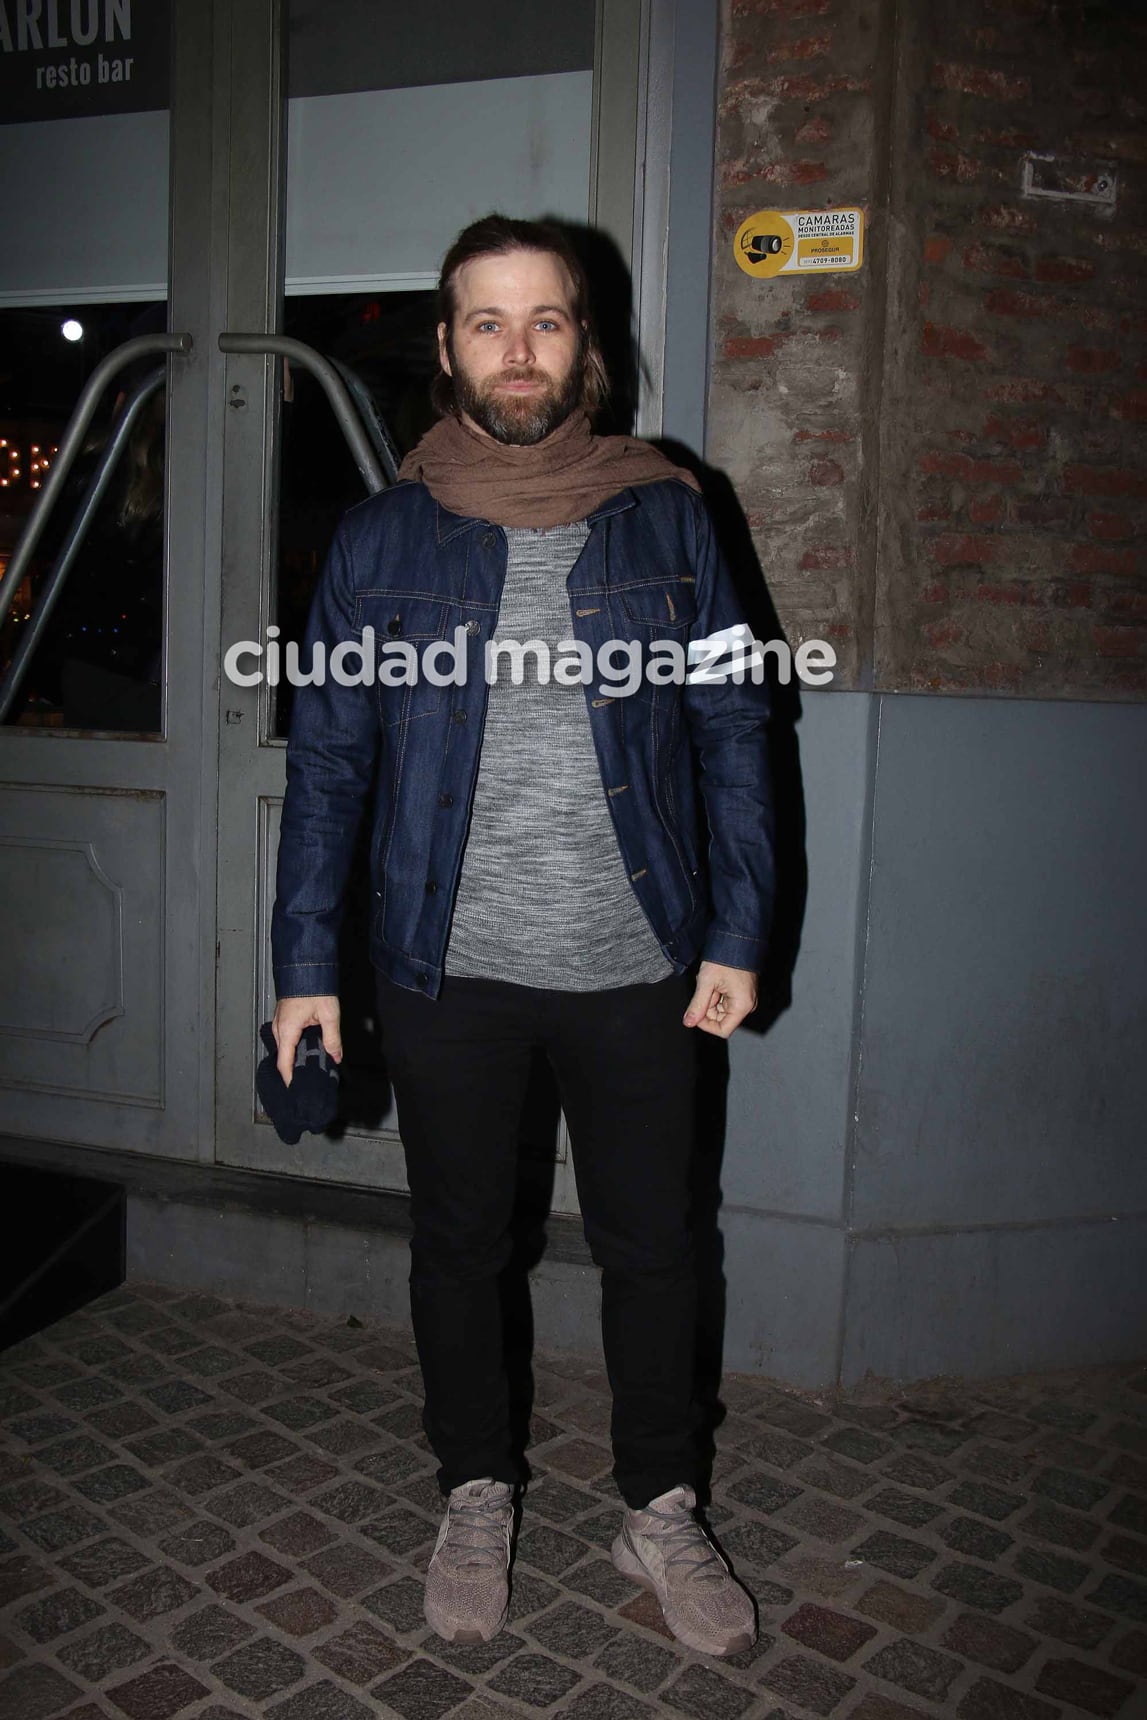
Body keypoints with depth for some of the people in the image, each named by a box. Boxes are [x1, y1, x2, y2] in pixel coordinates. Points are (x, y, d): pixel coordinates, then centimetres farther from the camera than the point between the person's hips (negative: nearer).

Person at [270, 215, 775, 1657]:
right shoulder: (380, 539, 0)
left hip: (637, 970, 0)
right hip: (447, 972, 0)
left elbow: (732, 731, 3)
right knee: (457, 1249, 14)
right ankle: (475, 1499, 37)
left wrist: (736, 935, -3)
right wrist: (305, 966, -1)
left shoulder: (664, 520, 1)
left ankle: (659, 1512, 34)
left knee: (650, 1249, 12)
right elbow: (327, 760, 2)